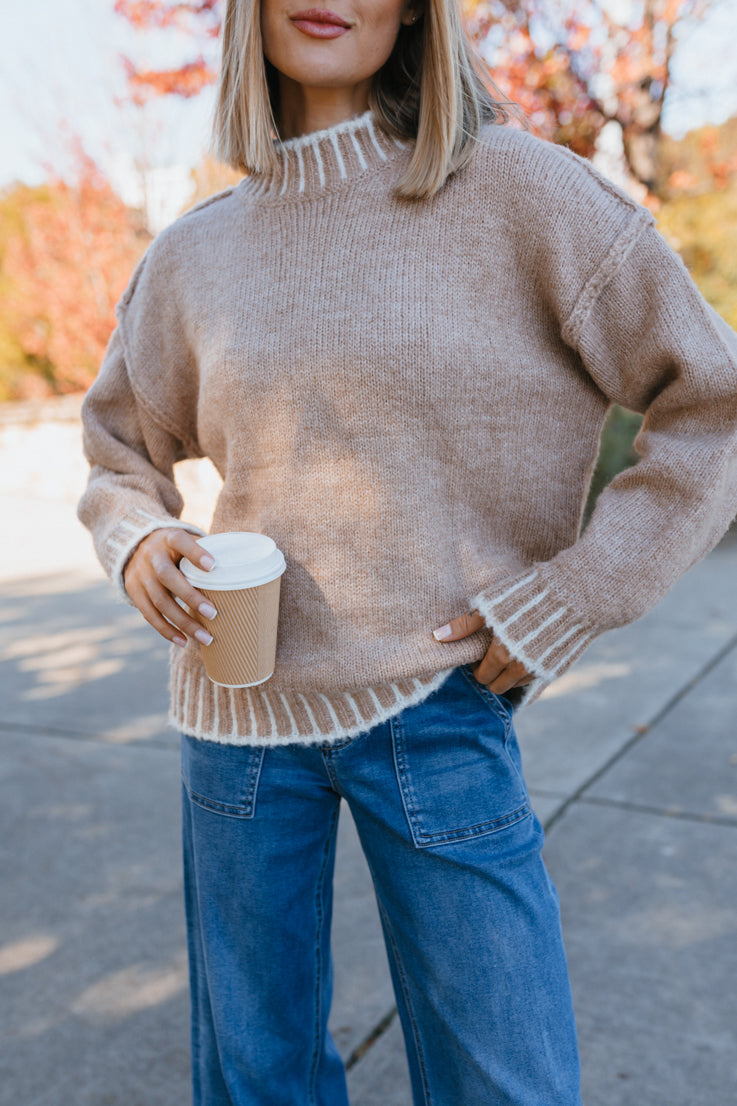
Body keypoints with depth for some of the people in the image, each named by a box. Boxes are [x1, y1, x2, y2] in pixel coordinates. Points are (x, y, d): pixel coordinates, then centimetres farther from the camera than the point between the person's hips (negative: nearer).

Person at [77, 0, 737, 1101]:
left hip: (440, 710, -3)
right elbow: (120, 451, 18)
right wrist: (136, 544, -3)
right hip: (239, 709, 3)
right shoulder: (193, 255, 4)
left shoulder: (516, 191, -7)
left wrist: (568, 601, -10)